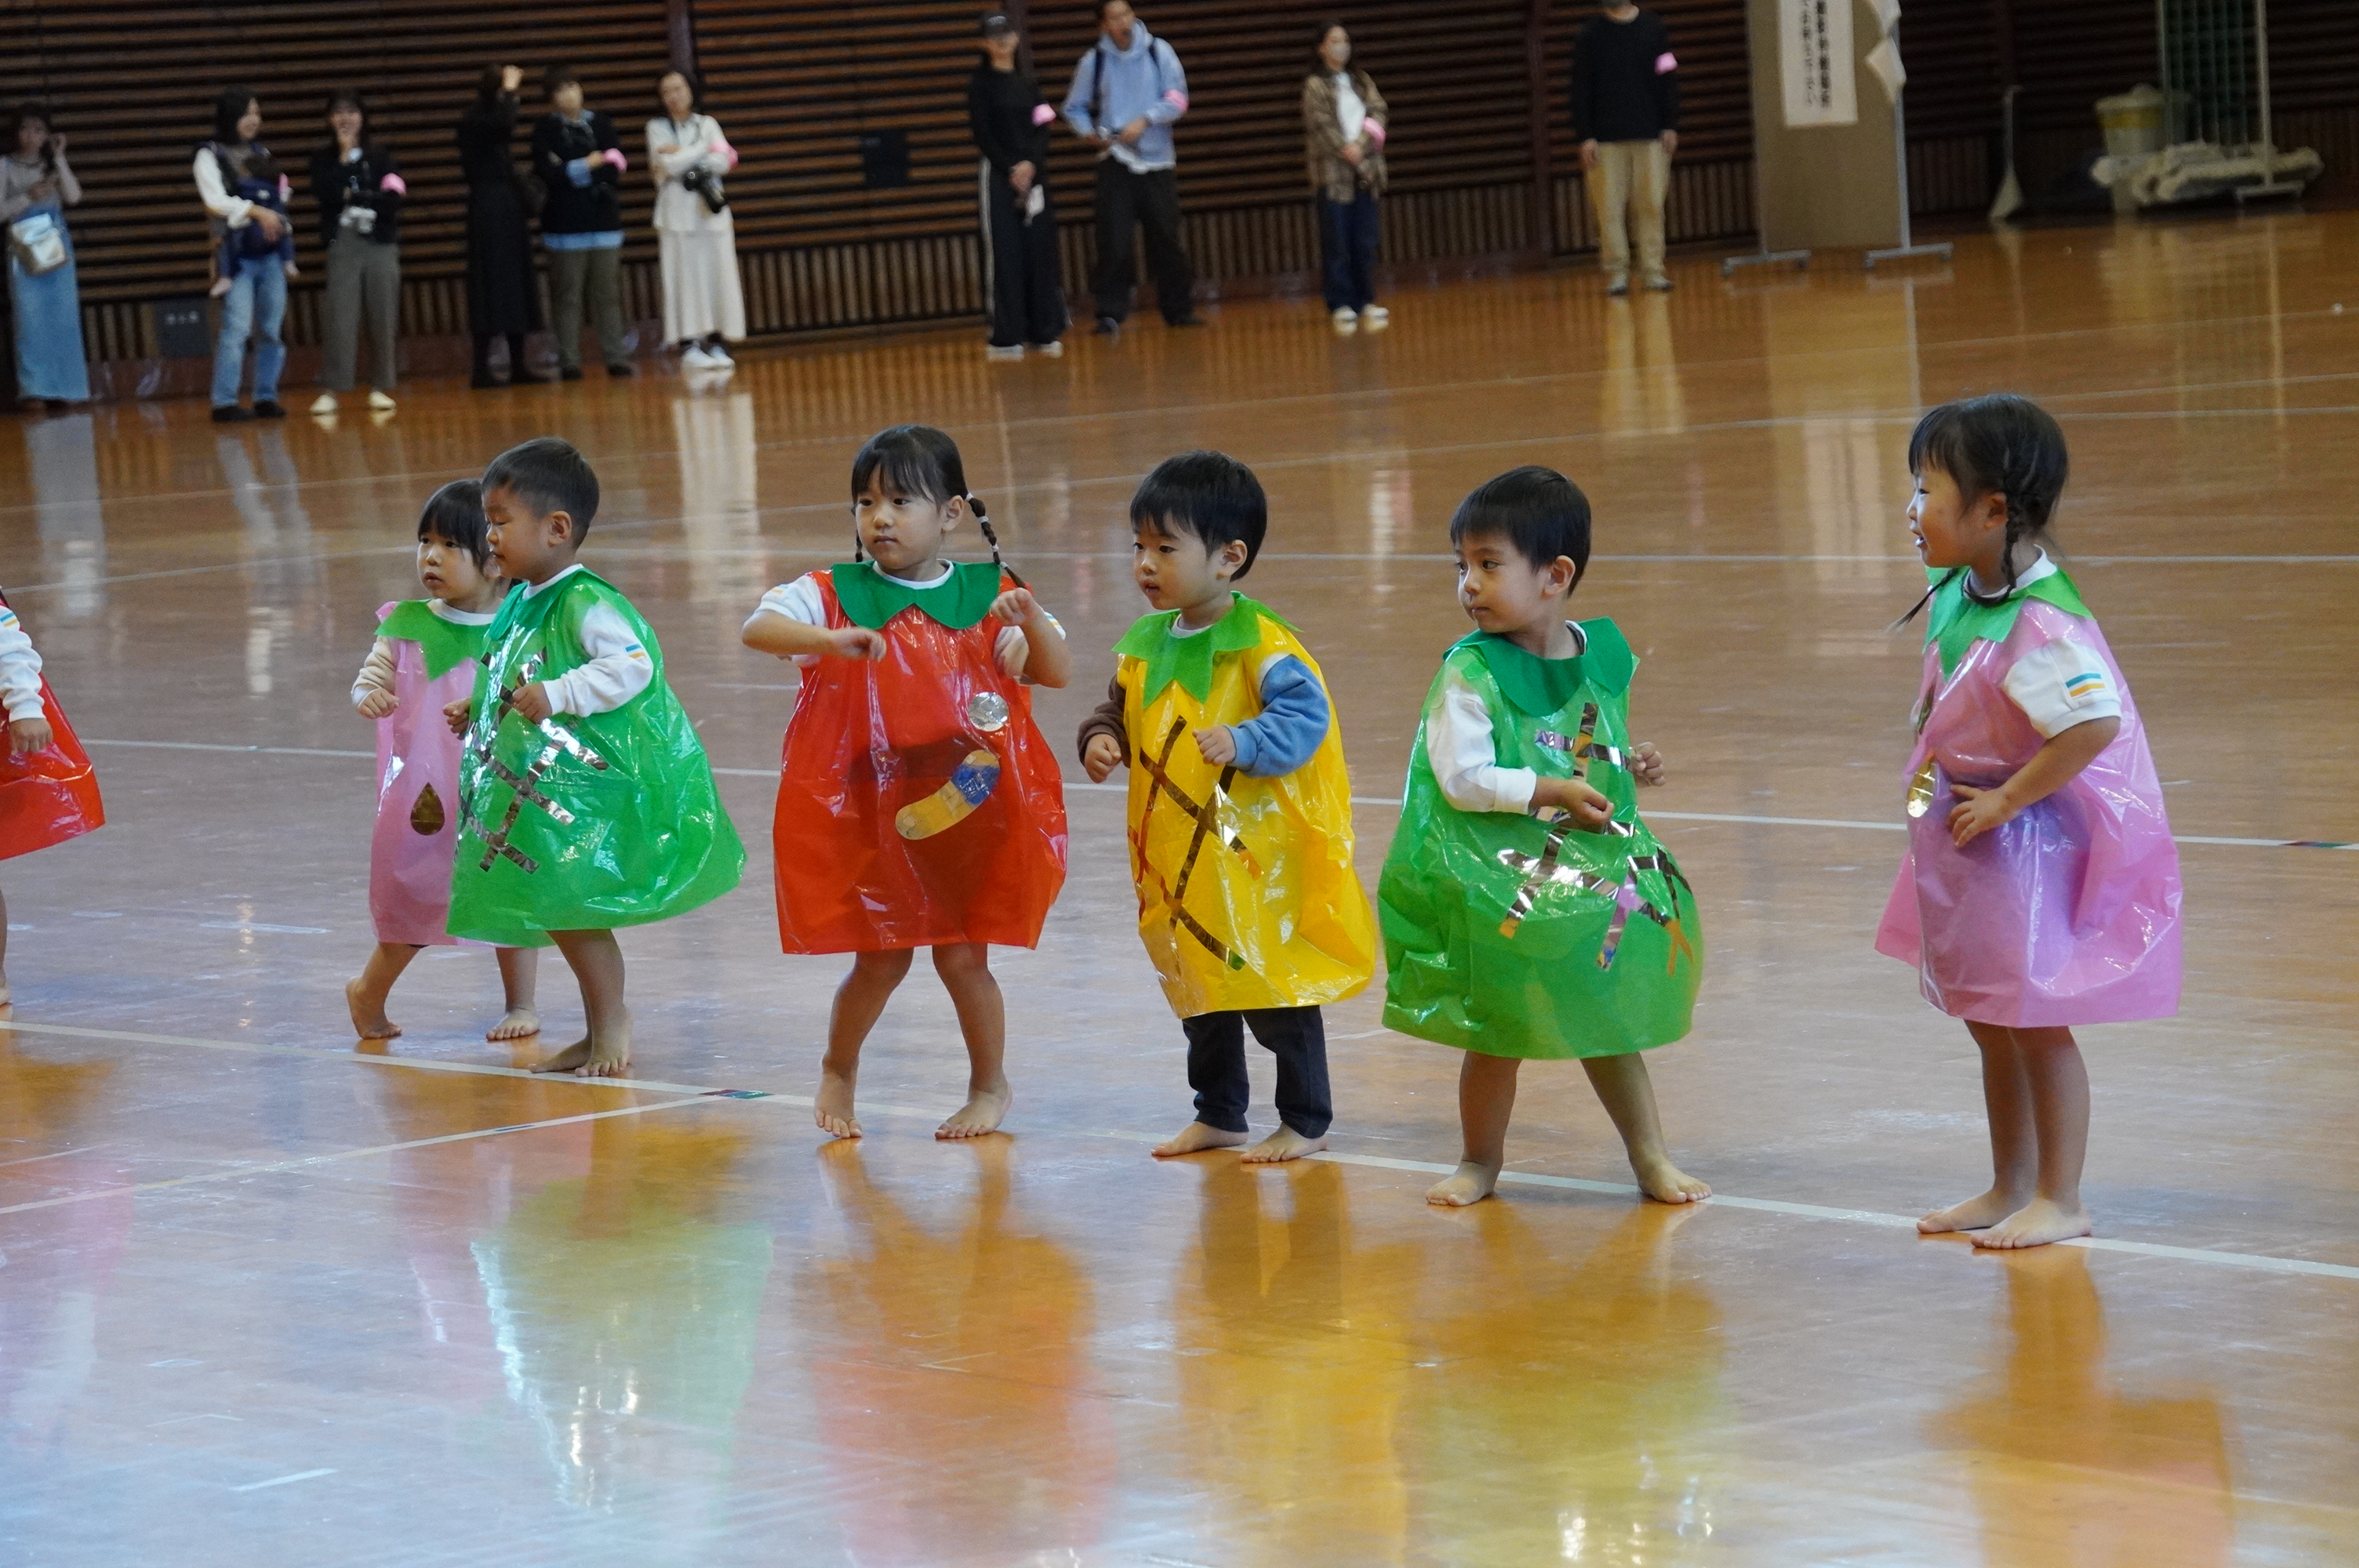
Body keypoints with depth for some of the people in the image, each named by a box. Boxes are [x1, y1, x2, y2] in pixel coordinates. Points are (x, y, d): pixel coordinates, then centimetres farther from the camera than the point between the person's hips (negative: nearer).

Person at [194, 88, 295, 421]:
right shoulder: (211, 156, -1)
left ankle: (266, 397, 11)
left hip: (270, 253, 6)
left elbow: (280, 199, 18)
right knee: (237, 328, -12)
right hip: (237, 253, -6)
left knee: (271, 328, 4)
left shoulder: (261, 154, 16)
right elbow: (215, 201, -11)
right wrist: (257, 212, -18)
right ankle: (224, 402, -9)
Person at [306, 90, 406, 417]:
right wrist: (344, 157, -7)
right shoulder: (324, 159, 8)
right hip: (343, 242, -1)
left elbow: (393, 197, -3)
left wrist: (353, 197, -7)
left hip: (380, 243, 1)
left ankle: (380, 388, 10)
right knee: (340, 316, -10)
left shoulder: (380, 155, 9)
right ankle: (331, 390, -10)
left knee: (382, 317, 1)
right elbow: (324, 194, -10)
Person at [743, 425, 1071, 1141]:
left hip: (966, 811, 0)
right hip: (866, 811, 0)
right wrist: (829, 640, -39)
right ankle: (839, 1070, 32)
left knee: (961, 956, 2)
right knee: (880, 959, 4)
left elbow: (1057, 673, -1)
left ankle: (991, 1083, 26)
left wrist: (1033, 620, -21)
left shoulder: (989, 598, 0)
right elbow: (757, 627, -20)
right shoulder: (836, 594, -5)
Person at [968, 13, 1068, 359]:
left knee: (1040, 251, 2)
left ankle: (1045, 332, 8)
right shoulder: (980, 84, 0)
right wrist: (1010, 171, -12)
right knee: (1004, 253, -6)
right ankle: (1006, 337, -5)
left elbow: (1042, 128, 7)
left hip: (1032, 172, 4)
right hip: (997, 174, -4)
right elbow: (982, 134, -6)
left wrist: (1030, 165, -9)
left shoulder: (1027, 81, 13)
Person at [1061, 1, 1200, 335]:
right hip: (1116, 162, -1)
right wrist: (1088, 132, -9)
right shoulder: (1094, 61, 3)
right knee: (1114, 242, -9)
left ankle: (1179, 308, 17)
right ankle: (1110, 313, -6)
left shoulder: (1158, 51, 2)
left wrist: (1144, 121, -17)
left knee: (1167, 240, 5)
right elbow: (1074, 107, 10)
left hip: (1157, 160, 1)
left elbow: (1177, 100, -4)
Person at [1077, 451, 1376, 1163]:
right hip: (1176, 856, 7)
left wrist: (1243, 742, -35)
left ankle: (1305, 1121, 14)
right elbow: (1121, 711, 17)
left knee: (1277, 993, 1)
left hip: (1256, 854, -7)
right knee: (1198, 990, 18)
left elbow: (1306, 717, -22)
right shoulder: (1144, 644, 6)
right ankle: (1218, 1115, 32)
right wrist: (1101, 739, -4)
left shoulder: (1260, 644, -17)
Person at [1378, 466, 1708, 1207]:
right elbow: (1462, 777, -21)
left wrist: (1632, 766, -5)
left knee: (1608, 1015, 13)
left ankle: (1652, 1158, 22)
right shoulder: (1471, 672, -14)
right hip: (1496, 873, -4)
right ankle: (1480, 1160, 24)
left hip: (1592, 861, 4)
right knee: (1499, 1028, 5)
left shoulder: (1603, 657, 1)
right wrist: (1553, 793, -22)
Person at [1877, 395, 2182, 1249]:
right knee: (1991, 1024, 18)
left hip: (2028, 845, -9)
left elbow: (2094, 723, -35)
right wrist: (1934, 771, 11)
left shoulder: (2039, 625, -26)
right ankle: (2009, 1188, 31)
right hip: (1964, 841, 9)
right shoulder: (1957, 594, 1)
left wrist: (2004, 801, -27)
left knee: (2034, 1021, 2)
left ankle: (2059, 1200, 13)